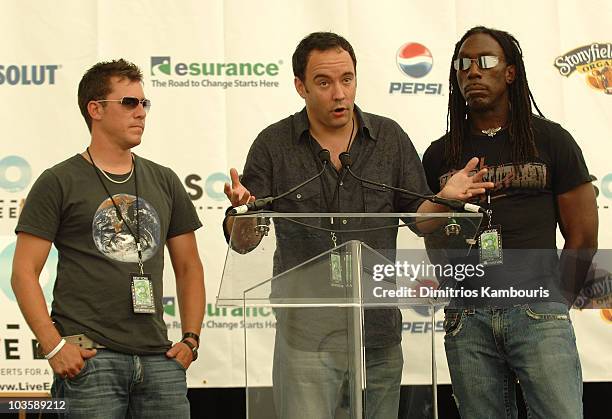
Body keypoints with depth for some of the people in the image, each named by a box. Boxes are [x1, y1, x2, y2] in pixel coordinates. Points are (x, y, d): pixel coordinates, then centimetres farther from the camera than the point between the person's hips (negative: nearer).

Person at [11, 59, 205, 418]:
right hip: (89, 358, -4)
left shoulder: (164, 182, 16)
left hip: (158, 358, 4)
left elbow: (189, 267, 21)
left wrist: (191, 338, 8)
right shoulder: (59, 183, 2)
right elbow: (24, 271, -2)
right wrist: (54, 346, -11)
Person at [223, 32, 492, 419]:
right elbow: (242, 241, 0)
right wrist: (242, 211, -23)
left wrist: (444, 199, -13)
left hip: (378, 328, 2)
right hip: (306, 327, -2)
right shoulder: (273, 145, 1)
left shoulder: (390, 138, 7)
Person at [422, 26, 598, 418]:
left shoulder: (550, 140, 5)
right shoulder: (439, 155, 12)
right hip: (467, 318, 3)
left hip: (538, 310, -2)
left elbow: (582, 236, 6)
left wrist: (553, 302, 5)